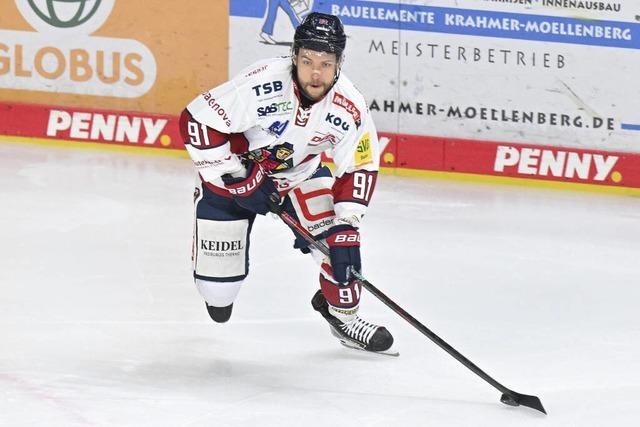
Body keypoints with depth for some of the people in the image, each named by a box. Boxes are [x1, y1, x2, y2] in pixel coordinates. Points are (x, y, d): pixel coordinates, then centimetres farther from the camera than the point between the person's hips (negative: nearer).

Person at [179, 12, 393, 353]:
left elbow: (359, 169, -8)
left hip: (299, 175, 3)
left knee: (339, 237, -17)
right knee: (218, 288, -4)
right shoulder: (262, 83, -35)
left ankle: (343, 313, 11)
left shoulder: (350, 108, -20)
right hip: (233, 172, -3)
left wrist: (346, 222, -20)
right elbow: (196, 121, -30)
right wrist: (238, 179, -26)